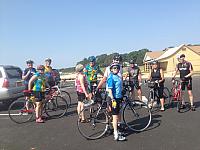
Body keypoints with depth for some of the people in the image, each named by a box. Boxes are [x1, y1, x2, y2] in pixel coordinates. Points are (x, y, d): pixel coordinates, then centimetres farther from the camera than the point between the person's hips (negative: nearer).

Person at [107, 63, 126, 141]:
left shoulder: (118, 77, 12)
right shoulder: (111, 77, -14)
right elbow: (110, 89, -20)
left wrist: (121, 97, 23)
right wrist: (112, 99, -24)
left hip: (118, 98, 9)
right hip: (114, 98, -9)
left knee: (118, 115, 17)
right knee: (115, 116, -4)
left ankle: (116, 131, 32)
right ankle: (116, 135, 3)